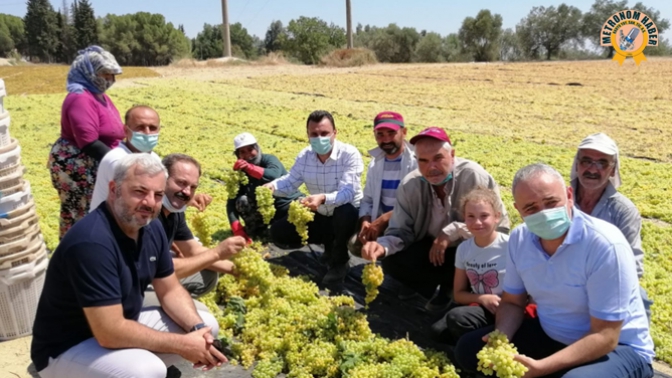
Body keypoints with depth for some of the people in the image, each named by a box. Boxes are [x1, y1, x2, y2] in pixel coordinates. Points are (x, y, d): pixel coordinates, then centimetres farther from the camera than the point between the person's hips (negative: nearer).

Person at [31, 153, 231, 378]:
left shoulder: (151, 227, -4)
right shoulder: (92, 242, -31)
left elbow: (170, 290, 5)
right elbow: (110, 333, -32)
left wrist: (198, 330, -14)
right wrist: (182, 345, -23)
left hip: (120, 325, 9)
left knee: (207, 325, 5)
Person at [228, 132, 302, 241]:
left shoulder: (268, 159, -14)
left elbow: (274, 176, -37)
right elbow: (232, 202, -14)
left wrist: (250, 168, -50)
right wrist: (237, 231, -27)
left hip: (291, 204, -3)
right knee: (242, 200, -18)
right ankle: (256, 229, 3)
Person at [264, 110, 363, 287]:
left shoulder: (349, 154, -23)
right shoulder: (304, 156, -5)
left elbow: (349, 192, -33)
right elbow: (290, 181, 1)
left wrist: (323, 198, -53)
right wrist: (271, 186, -23)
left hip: (347, 215, -5)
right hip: (320, 216, 5)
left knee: (346, 210, -42)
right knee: (278, 232, -7)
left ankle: (339, 263, -13)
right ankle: (329, 243, 11)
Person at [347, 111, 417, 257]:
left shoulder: (417, 160, -13)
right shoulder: (375, 163, 10)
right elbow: (368, 199, 13)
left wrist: (383, 219, -27)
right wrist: (365, 221, -10)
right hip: (382, 223, 7)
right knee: (355, 244, -14)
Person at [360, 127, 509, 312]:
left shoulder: (473, 176, -24)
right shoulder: (410, 185, -13)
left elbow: (498, 223, -21)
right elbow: (401, 231, -11)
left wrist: (452, 232, -30)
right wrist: (383, 245, -35)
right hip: (432, 248, 3)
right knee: (392, 262, -19)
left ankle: (449, 288, 0)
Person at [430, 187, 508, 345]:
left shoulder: (509, 246, -14)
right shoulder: (463, 249, 1)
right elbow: (458, 294, 7)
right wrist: (482, 299, -11)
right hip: (479, 307, 5)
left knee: (457, 317, -28)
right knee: (439, 329, -18)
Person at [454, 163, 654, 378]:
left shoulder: (606, 245, -27)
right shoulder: (519, 239, -8)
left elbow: (604, 336, -26)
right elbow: (512, 302, 4)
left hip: (618, 347, -5)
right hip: (550, 336, 6)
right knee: (468, 349, -5)